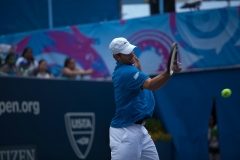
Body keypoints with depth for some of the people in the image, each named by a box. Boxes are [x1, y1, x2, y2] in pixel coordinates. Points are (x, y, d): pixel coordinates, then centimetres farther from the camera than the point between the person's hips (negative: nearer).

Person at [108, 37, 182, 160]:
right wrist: (170, 72, -49)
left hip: (138, 129, 11)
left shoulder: (120, 70, 11)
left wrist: (138, 70, 5)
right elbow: (150, 85, -35)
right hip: (125, 132, -11)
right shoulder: (127, 71, -20)